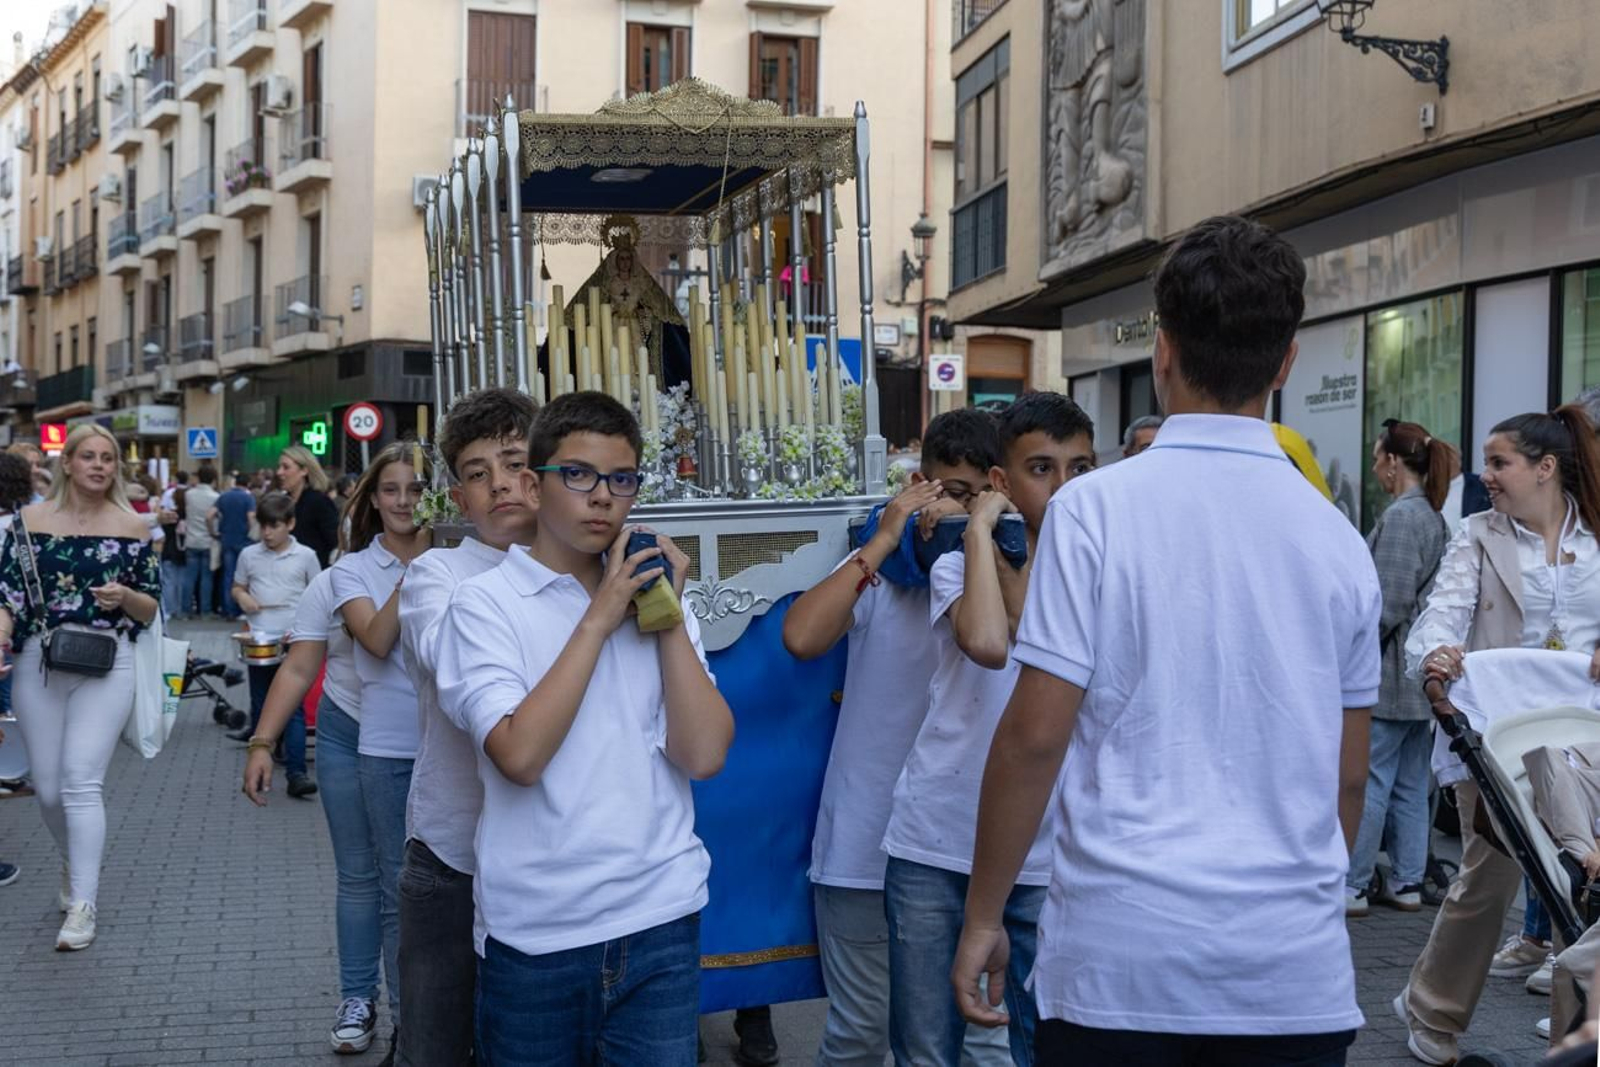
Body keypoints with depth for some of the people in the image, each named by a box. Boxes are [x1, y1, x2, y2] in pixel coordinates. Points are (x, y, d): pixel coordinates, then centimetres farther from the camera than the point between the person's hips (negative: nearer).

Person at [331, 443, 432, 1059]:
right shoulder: (354, 567, 4)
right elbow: (377, 641, -12)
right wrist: (412, 568, -16)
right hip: (389, 750, 0)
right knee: (400, 890, 6)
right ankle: (406, 1024, 18)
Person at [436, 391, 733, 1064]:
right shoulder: (485, 602, -4)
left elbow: (703, 755, -3)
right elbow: (520, 755, -19)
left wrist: (669, 616, -8)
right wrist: (599, 618, -15)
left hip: (660, 921, 3)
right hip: (533, 933, -3)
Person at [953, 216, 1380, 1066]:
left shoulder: (1097, 508, -8)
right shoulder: (1338, 539, 4)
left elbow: (1035, 734, -10)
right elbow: (1348, 774, 11)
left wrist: (982, 915, 1)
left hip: (1123, 960, -3)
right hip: (1297, 970, 3)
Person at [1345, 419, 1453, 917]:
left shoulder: (1400, 516, -14)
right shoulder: (1435, 517, 15)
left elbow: (1389, 602, -19)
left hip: (1391, 673, -10)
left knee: (1367, 782, -4)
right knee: (1411, 785, 12)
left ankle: (1350, 886, 0)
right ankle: (1407, 884, 17)